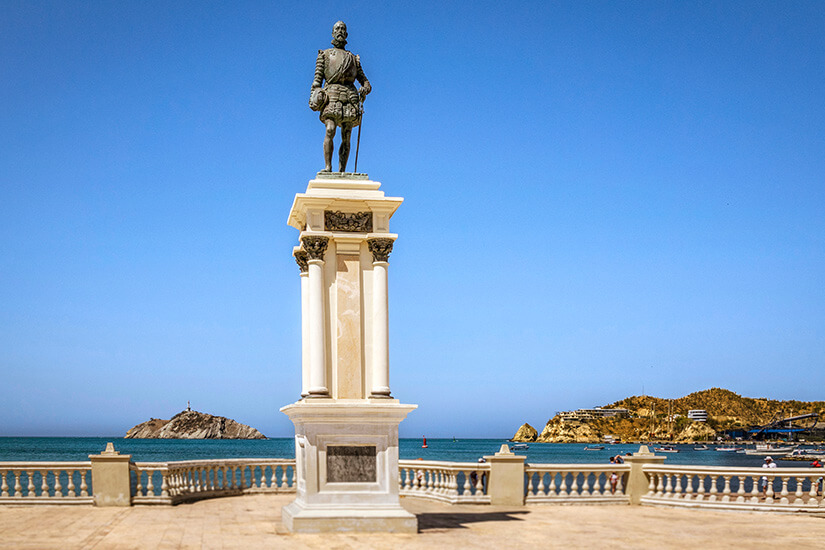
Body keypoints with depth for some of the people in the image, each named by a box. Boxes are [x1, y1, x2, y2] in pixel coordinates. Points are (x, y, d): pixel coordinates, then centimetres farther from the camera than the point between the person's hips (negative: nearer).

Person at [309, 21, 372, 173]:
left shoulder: (353, 58, 27)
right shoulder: (325, 54, 20)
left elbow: (365, 81, 22)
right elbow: (317, 78, 10)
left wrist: (365, 89, -2)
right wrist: (313, 96, -5)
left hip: (350, 97, 3)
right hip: (332, 95, -3)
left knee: (346, 138, -5)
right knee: (330, 130, -23)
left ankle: (342, 171, -9)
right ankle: (328, 167, -26)